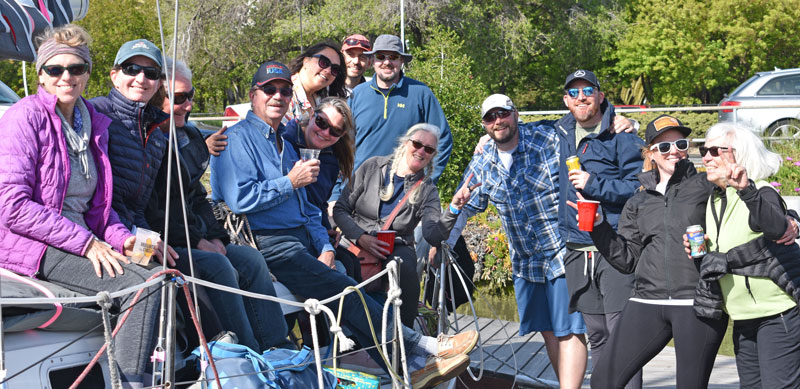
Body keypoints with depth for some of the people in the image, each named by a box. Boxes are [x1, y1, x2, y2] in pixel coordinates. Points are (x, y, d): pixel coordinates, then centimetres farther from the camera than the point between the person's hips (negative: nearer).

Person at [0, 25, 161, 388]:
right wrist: (86, 242, -19)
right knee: (141, 283, -25)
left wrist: (120, 237, -1)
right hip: (31, 247, -7)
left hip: (81, 243, 7)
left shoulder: (94, 123, 15)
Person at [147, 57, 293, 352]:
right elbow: (150, 212, -17)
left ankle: (279, 350, -12)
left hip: (194, 240, 9)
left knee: (251, 259, -8)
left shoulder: (188, 137, 16)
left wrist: (215, 237, 6)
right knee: (217, 265, -29)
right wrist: (195, 241, -16)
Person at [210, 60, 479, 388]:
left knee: (352, 293, -10)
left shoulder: (283, 144, 24)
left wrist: (325, 247, 7)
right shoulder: (238, 138, -3)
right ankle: (423, 347, -17)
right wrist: (291, 182, -10)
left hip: (302, 241, 8)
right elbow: (239, 199, -17)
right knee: (346, 292, -20)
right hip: (269, 246, -8)